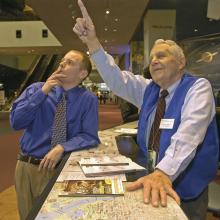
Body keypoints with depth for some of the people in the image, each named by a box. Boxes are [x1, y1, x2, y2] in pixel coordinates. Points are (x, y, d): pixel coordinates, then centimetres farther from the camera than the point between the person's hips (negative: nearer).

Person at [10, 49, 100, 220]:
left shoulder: (88, 99, -5)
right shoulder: (36, 89, 0)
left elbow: (89, 136, -9)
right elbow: (16, 122, -9)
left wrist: (62, 148, -24)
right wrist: (42, 93, -16)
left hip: (58, 168, -2)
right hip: (27, 165, 2)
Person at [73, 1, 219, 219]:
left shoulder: (198, 88, -15)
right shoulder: (148, 89, 4)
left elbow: (188, 133, -31)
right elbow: (116, 80, -7)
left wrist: (163, 172, -45)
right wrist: (92, 42, -18)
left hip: (185, 189, -5)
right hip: (150, 180, 5)